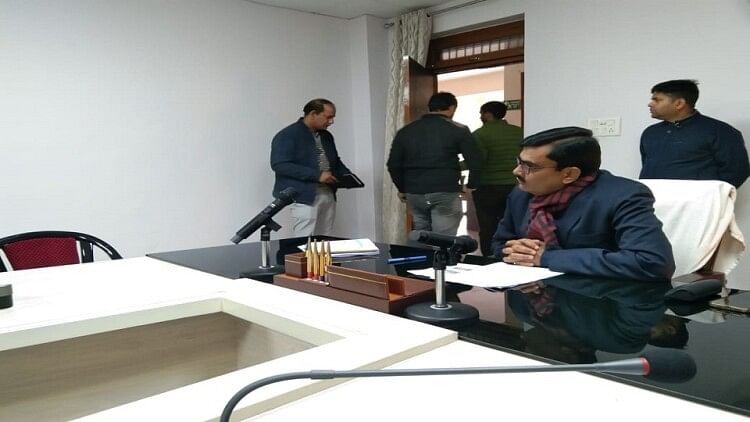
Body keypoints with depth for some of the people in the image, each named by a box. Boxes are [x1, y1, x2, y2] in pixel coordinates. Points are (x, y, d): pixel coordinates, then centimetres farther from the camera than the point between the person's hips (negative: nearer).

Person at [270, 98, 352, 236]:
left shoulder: (326, 136, 16)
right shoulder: (287, 135, -9)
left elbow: (335, 161, 26)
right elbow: (280, 165, -19)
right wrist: (316, 175, -21)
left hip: (329, 194, 7)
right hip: (305, 196, -7)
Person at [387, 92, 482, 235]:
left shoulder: (405, 131, 11)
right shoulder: (458, 130, 0)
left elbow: (393, 164, 13)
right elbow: (474, 161, -5)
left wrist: (402, 188, 24)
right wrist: (471, 186, 9)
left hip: (414, 193, 4)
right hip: (446, 193, -4)